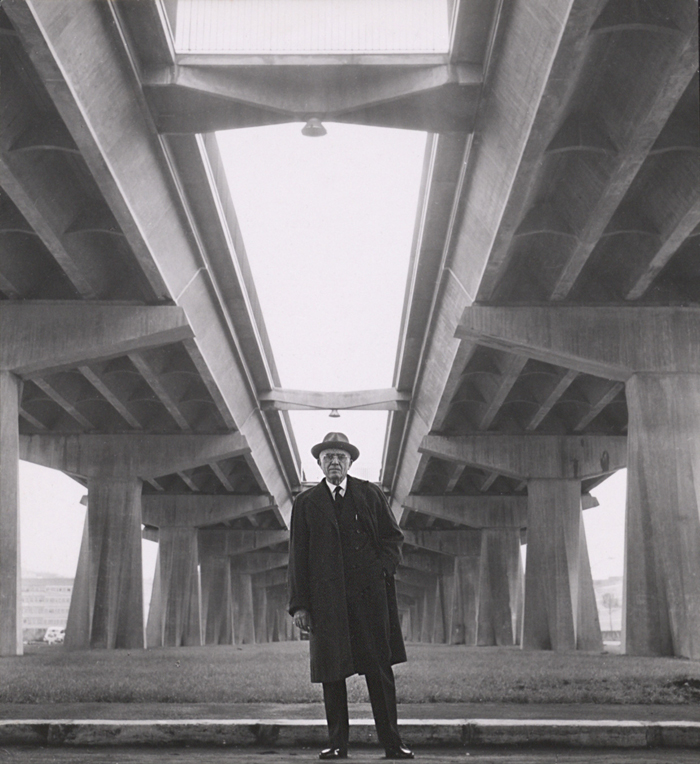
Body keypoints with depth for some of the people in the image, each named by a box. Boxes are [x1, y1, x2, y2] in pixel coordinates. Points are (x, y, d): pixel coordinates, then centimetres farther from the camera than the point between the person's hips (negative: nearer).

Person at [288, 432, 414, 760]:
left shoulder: (370, 494, 11)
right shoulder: (306, 503, 8)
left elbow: (393, 536, 15)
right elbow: (298, 557, 5)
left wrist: (382, 569, -2)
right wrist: (299, 605, -2)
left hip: (370, 594, 0)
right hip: (327, 598, 0)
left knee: (380, 669, 0)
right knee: (331, 672, 2)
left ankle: (392, 742, 6)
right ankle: (337, 743, 12)